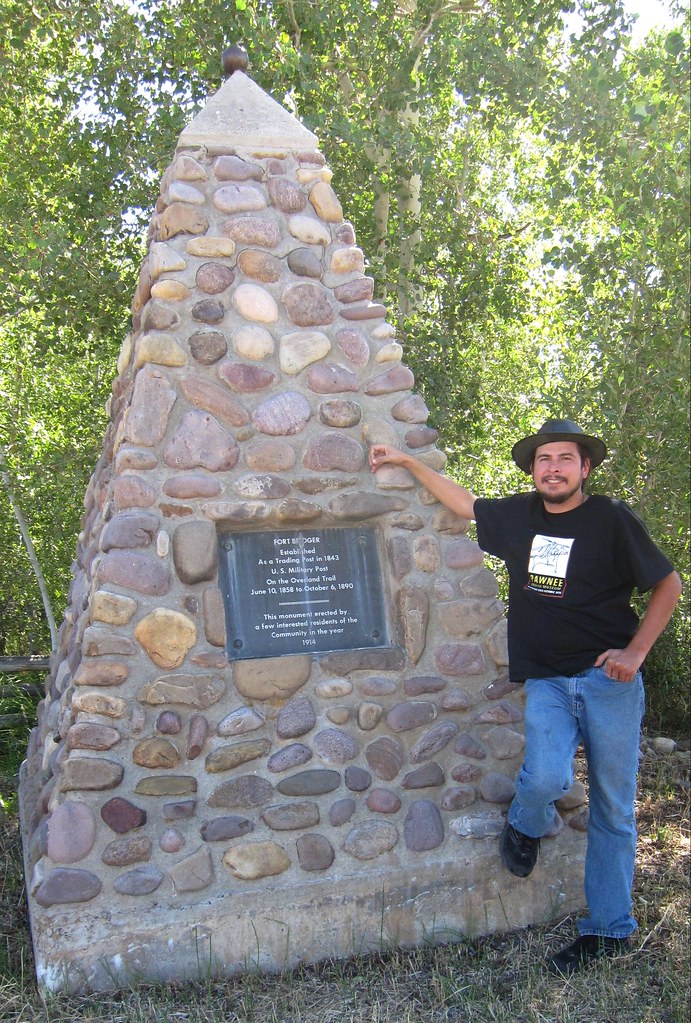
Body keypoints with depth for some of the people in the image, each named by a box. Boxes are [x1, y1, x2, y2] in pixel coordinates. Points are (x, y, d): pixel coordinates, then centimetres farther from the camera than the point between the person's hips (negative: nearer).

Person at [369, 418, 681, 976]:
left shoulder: (611, 518, -5)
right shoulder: (519, 515, 5)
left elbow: (668, 584, 1)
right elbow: (463, 500, 20)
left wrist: (636, 651, -8)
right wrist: (405, 459, 21)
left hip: (609, 679, -1)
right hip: (547, 681, 2)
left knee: (613, 809, 4)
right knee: (546, 779, -22)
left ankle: (609, 930, 20)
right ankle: (526, 827, 15)